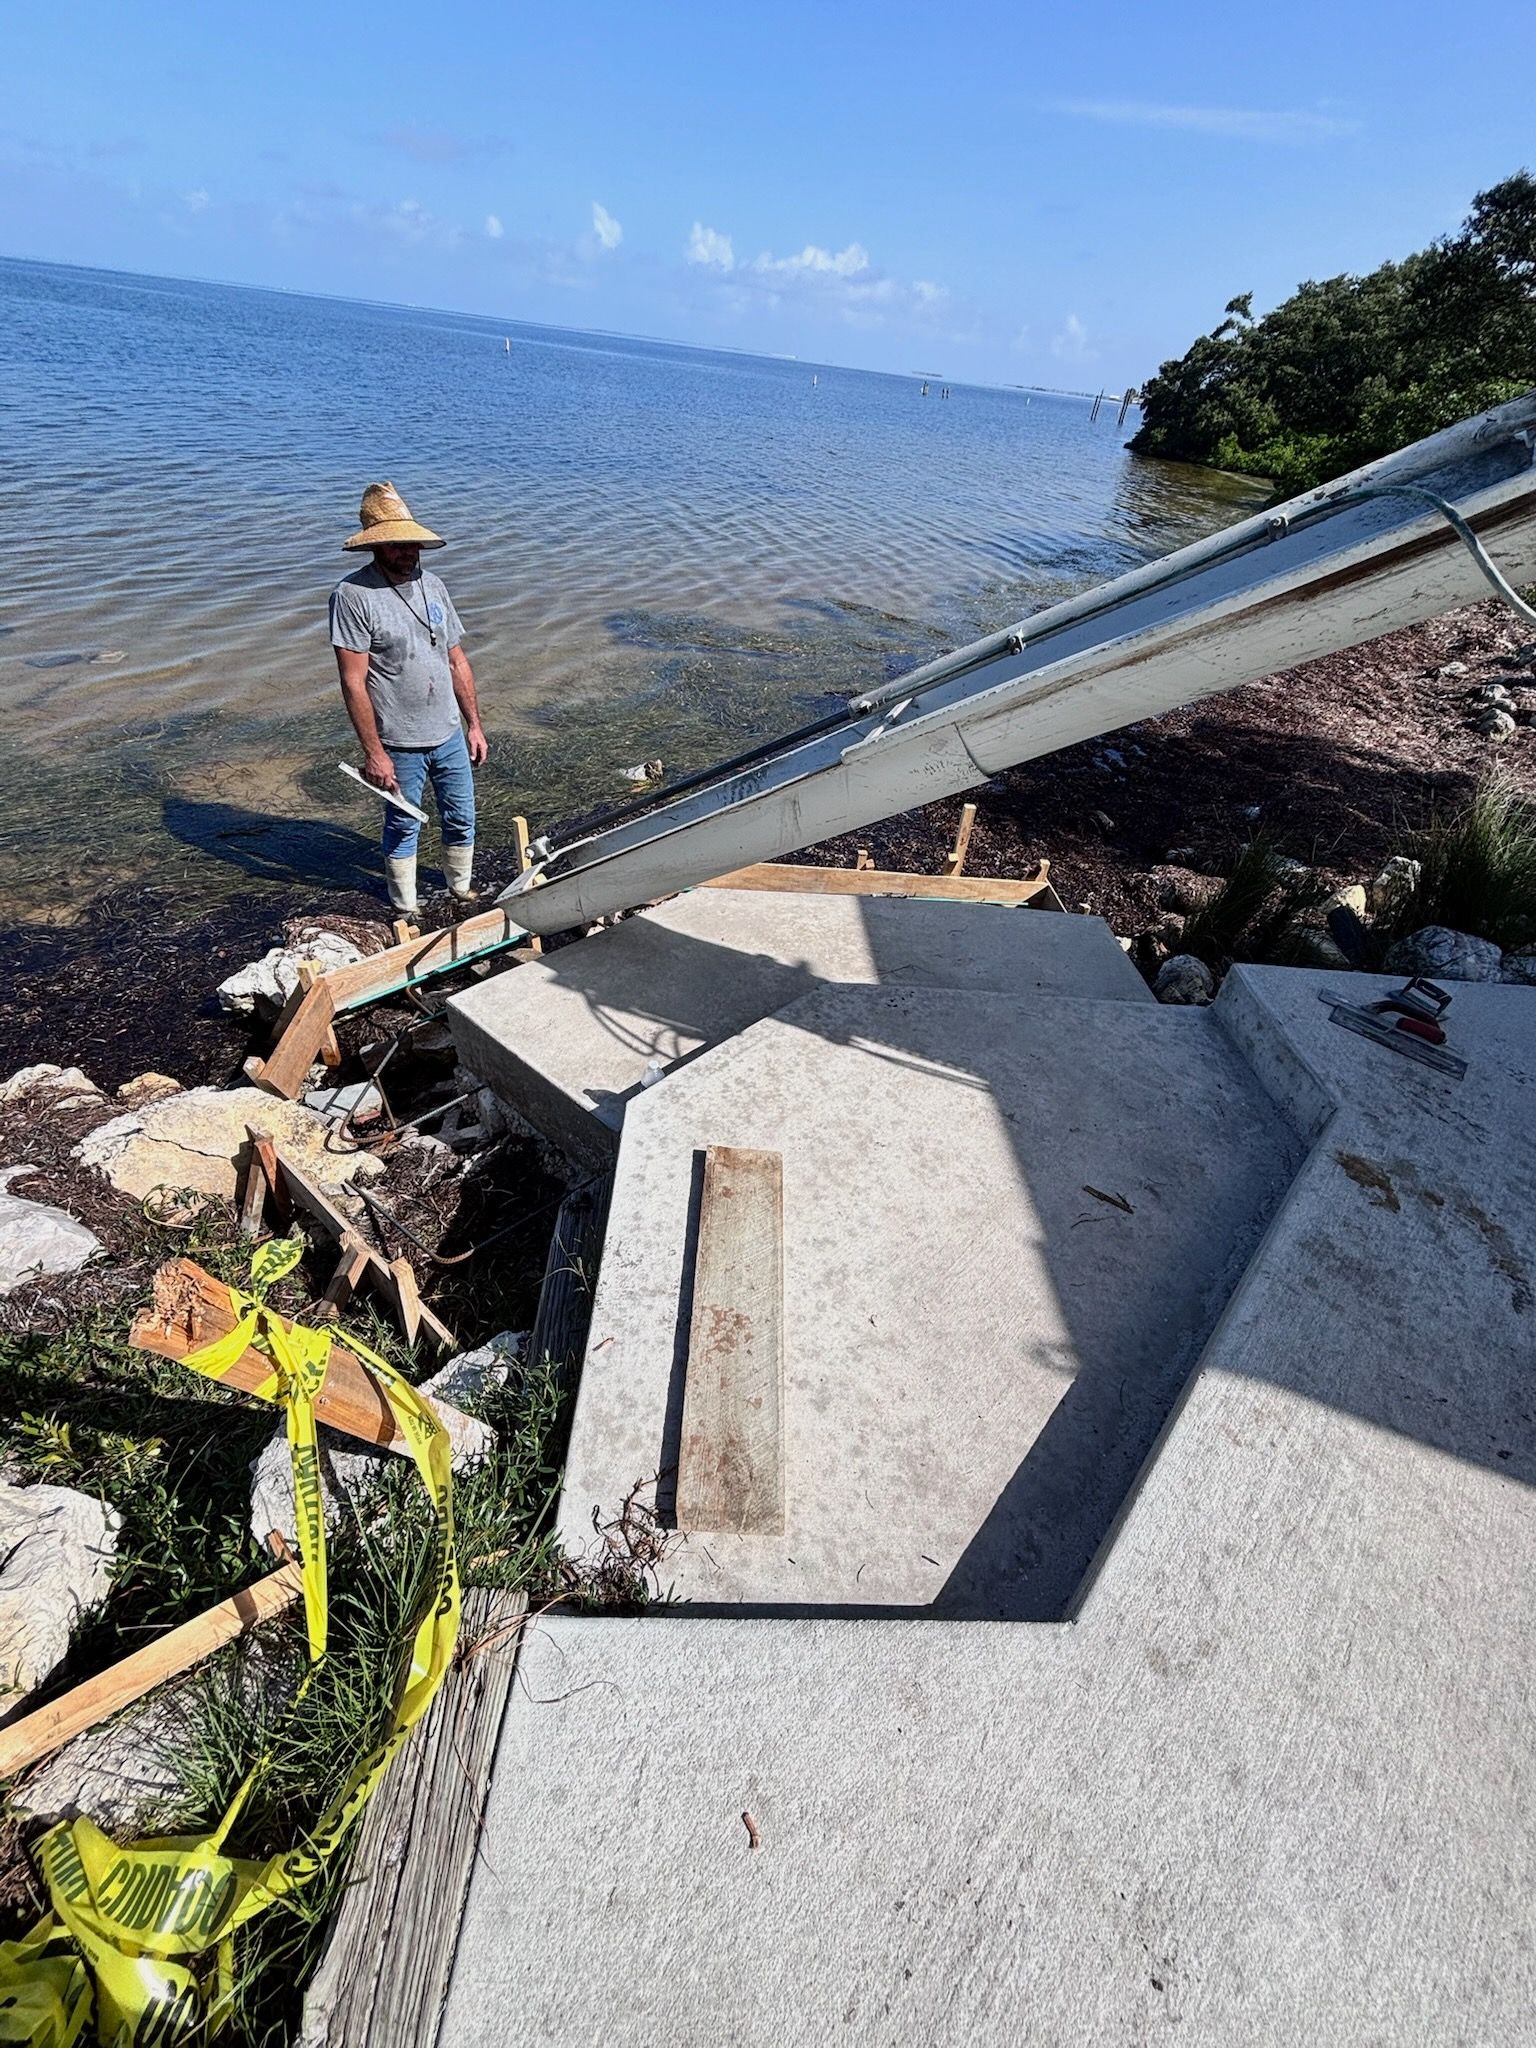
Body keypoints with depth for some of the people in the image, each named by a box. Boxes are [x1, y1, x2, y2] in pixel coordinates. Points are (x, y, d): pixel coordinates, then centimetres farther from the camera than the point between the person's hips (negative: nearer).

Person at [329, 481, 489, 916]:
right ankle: (406, 912, 29)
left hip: (450, 734, 5)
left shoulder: (433, 585, 6)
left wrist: (474, 724, 9)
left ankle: (462, 891, 39)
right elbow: (353, 682, -16)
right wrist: (373, 752, -18)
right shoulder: (353, 595, -13)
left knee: (461, 820, 17)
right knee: (403, 828, 11)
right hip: (399, 744, -5)